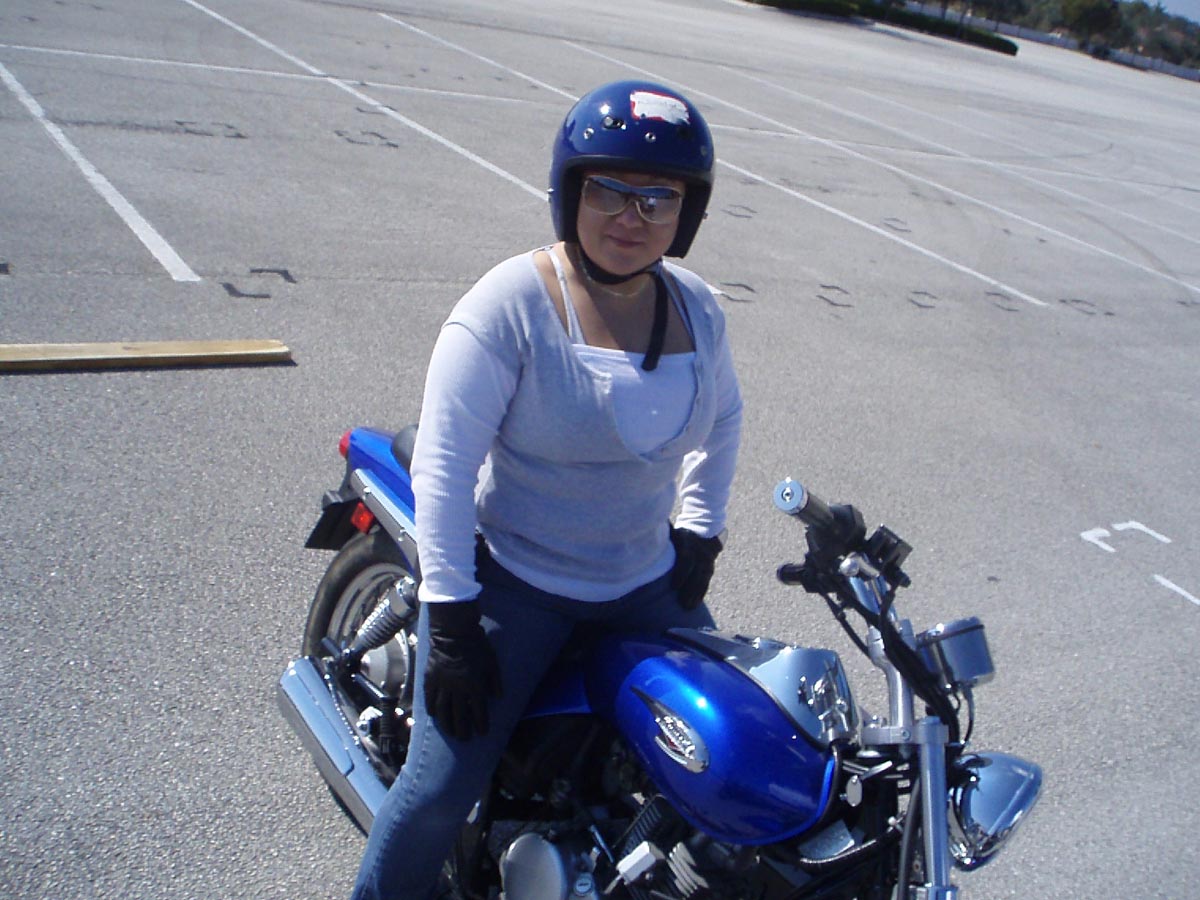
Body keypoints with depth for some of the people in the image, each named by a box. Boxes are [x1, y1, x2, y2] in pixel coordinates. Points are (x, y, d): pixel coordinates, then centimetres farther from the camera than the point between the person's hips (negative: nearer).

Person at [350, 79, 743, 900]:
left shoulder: (697, 310, 1)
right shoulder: (512, 306, -17)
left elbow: (723, 417, 20)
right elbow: (444, 464, -18)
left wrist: (700, 526, 10)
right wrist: (450, 617, -19)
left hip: (647, 581, 6)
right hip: (510, 579, -5)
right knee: (443, 787, -9)